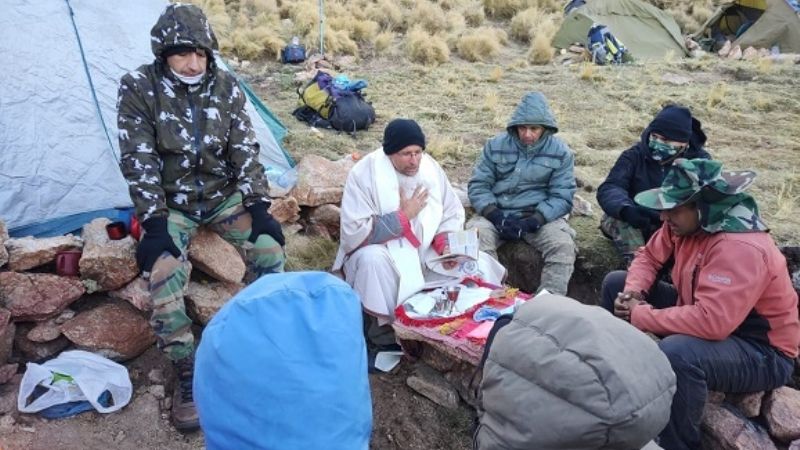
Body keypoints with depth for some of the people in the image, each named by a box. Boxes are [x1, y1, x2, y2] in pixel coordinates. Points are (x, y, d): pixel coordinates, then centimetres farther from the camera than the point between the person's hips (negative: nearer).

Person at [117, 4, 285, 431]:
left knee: (269, 249, -20)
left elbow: (245, 150, -5)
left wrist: (258, 205, -15)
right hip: (172, 202, -2)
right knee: (164, 274, -26)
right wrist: (154, 222, -22)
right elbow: (138, 161, -16)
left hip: (223, 194, 3)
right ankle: (186, 373, -8)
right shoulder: (138, 87, -14)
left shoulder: (225, 86, -6)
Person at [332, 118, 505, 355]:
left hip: (426, 254, 5)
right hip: (380, 253, -4)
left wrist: (446, 242, -16)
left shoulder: (431, 167, -1)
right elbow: (354, 233, -23)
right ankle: (383, 334, -18)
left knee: (479, 264, -11)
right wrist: (403, 215, -20)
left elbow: (453, 214, 6)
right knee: (373, 260, -38)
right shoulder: (363, 174, -16)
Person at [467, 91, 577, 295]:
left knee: (563, 245, -27)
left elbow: (562, 197, -5)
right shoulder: (495, 146, 3)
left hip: (540, 216, 0)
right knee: (476, 236, -30)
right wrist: (495, 216, -16)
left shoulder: (560, 152, 0)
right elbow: (478, 185, 1)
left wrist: (532, 222, -20)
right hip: (497, 213, 1)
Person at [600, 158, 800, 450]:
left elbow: (710, 322, -41)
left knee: (678, 352, -42)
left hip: (761, 352, -9)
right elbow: (649, 255, 9)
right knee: (616, 284, 5)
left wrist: (639, 314, -30)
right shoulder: (686, 222, -7)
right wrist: (632, 292, -12)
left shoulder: (741, 249, -32)